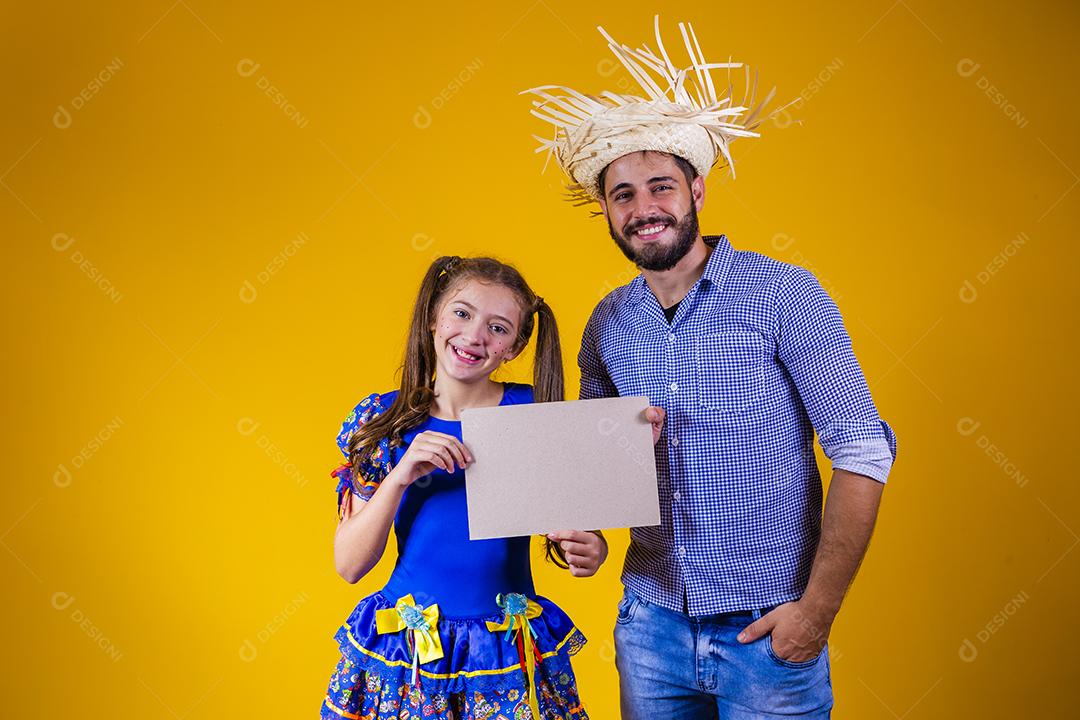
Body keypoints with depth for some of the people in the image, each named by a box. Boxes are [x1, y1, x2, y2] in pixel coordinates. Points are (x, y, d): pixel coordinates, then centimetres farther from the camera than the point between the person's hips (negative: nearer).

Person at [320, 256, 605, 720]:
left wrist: (590, 552, -24)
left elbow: (575, 522, -1)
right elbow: (348, 566, -6)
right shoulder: (382, 419, -4)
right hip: (403, 647, 0)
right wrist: (399, 476, -20)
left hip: (511, 654, 0)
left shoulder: (533, 414, -6)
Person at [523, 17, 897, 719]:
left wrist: (817, 610, -13)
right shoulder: (608, 323, 3)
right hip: (651, 623, 4)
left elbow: (864, 452, -12)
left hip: (767, 630, -4)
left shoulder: (782, 293, -10)